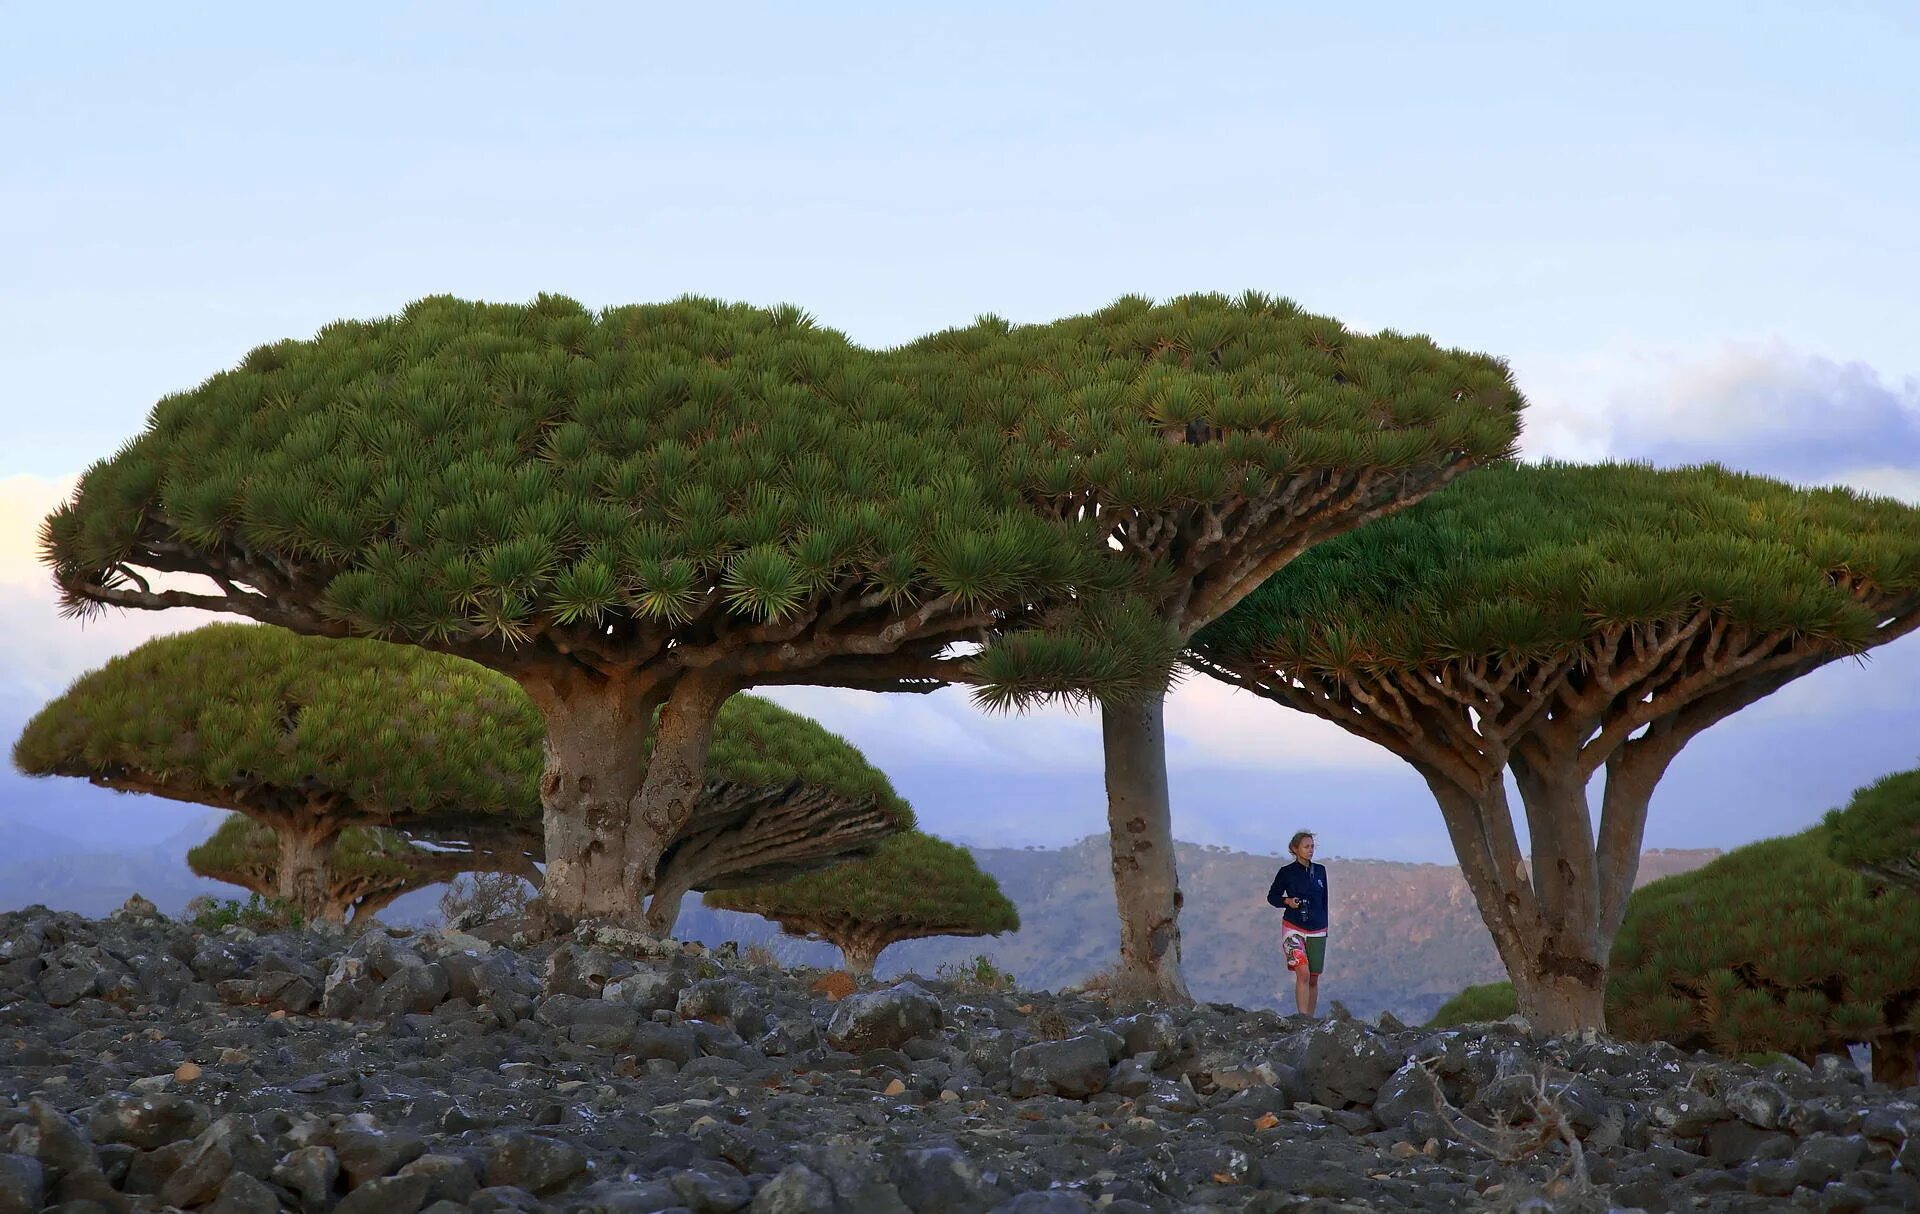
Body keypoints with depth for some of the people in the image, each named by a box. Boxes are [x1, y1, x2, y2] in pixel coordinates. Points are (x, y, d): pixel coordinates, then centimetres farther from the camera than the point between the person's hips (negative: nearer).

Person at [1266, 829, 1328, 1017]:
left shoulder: (1320, 871, 9)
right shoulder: (1286, 872, -3)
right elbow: (1272, 897, 6)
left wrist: (1325, 927, 15)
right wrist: (1287, 901, -13)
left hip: (1317, 931, 4)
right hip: (1293, 928, -4)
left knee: (1313, 979, 6)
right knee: (1303, 973, -18)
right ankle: (1303, 1020, -19)